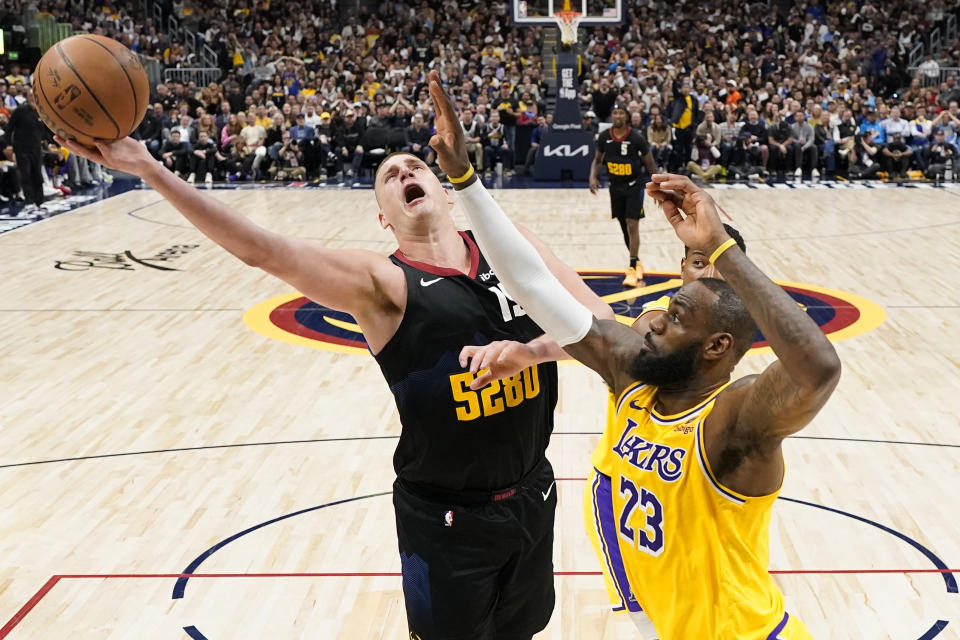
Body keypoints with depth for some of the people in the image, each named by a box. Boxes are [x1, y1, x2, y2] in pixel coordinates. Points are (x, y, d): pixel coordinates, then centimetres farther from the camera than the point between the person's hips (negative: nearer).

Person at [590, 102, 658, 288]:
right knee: (624, 227, 13)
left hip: (634, 186, -4)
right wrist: (593, 177, -7)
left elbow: (650, 164, -5)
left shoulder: (636, 138, -15)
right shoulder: (604, 137, -4)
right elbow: (597, 159, 11)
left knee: (632, 225, -14)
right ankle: (636, 262, 31)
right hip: (616, 187, 4)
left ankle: (633, 268, -10)